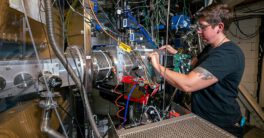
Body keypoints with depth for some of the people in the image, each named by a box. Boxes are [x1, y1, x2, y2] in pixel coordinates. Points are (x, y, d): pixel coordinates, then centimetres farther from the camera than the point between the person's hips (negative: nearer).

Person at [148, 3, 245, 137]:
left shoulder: (228, 54, -28)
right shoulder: (210, 48, 6)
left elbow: (187, 84, -36)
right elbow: (195, 66, 17)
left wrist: (158, 66, -24)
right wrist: (176, 54, 1)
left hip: (221, 125, -9)